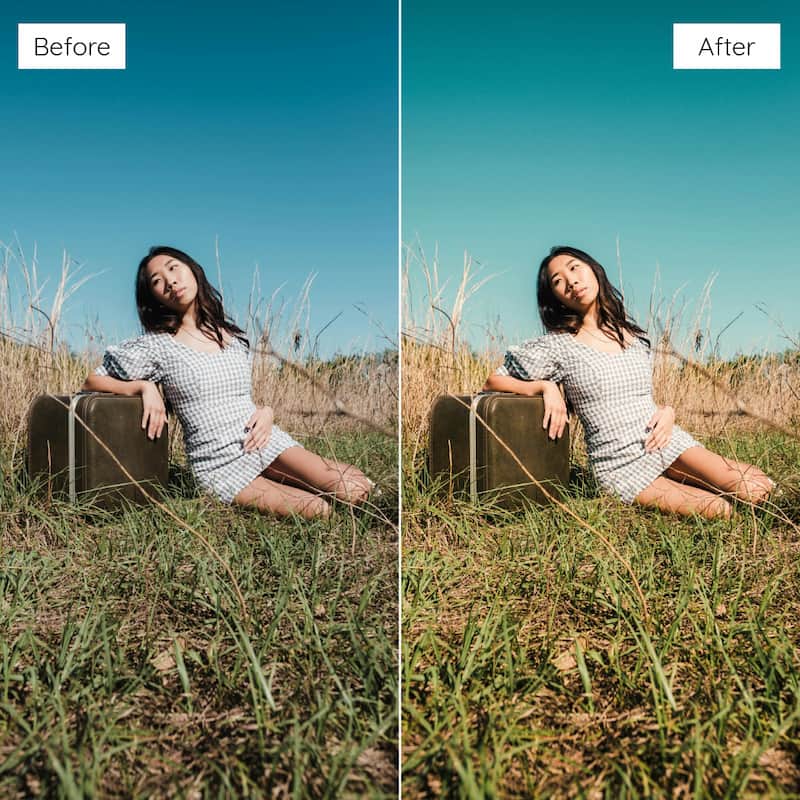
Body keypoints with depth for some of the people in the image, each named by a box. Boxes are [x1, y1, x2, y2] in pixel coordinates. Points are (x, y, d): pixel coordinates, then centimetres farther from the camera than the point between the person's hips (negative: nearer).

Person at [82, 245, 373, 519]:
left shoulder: (235, 337, 10)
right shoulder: (156, 345, -2)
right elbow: (92, 382, 5)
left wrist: (267, 411, -3)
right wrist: (145, 387, -13)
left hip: (265, 439, 4)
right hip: (222, 465, -3)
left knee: (355, 490, -17)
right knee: (317, 510, -22)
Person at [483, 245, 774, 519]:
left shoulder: (635, 336, 9)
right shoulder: (558, 345, -6)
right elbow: (493, 382, -2)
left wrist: (668, 411, -3)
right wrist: (546, 387, -16)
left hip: (667, 441, 5)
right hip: (623, 466, -4)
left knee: (757, 489, -15)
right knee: (718, 510, -20)